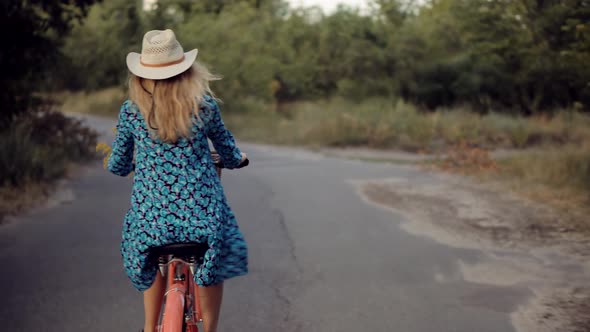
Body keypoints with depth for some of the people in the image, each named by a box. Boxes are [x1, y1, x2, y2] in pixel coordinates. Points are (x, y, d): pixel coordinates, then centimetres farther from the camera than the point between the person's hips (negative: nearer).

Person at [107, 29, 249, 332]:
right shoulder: (205, 105, -4)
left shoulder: (131, 111, -3)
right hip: (202, 210, -1)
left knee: (154, 264, 30)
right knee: (213, 263, 26)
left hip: (150, 215, 1)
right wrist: (237, 159, 34)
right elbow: (230, 154, 10)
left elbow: (117, 166, 7)